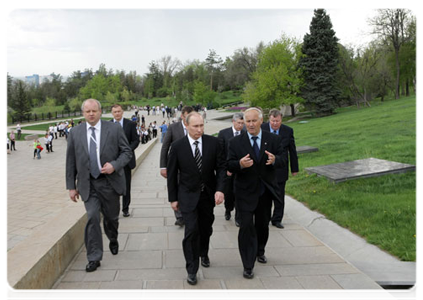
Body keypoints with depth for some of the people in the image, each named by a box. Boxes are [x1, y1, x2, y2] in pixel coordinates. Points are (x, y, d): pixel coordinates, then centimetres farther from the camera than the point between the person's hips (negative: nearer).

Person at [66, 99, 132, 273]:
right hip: (88, 183, 0)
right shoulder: (75, 133, 2)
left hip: (110, 181, 0)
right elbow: (70, 162, 5)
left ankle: (113, 240, 45)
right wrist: (71, 186, 3)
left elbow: (127, 152, 0)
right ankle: (94, 258, 1)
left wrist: (114, 165, -18)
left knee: (111, 217, 13)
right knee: (92, 217, -9)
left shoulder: (114, 129, -3)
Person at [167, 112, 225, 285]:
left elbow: (221, 167, -4)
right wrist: (173, 198, -1)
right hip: (188, 196, -2)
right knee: (192, 231, -10)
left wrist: (220, 189, -16)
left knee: (206, 228, 17)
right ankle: (192, 270, 5)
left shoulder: (213, 142, -7)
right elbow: (172, 174, -2)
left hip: (208, 194, 3)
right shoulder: (177, 146, -10)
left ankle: (203, 253, 46)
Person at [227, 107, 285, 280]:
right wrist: (240, 164, -31)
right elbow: (230, 166, -8)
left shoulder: (273, 140, 1)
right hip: (245, 192, -3)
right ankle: (248, 265, 1)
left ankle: (260, 251, 45)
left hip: (265, 190, 3)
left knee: (263, 224, 17)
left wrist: (275, 160, -27)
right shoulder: (236, 142, -4)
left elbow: (283, 160, -4)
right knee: (247, 226, -8)